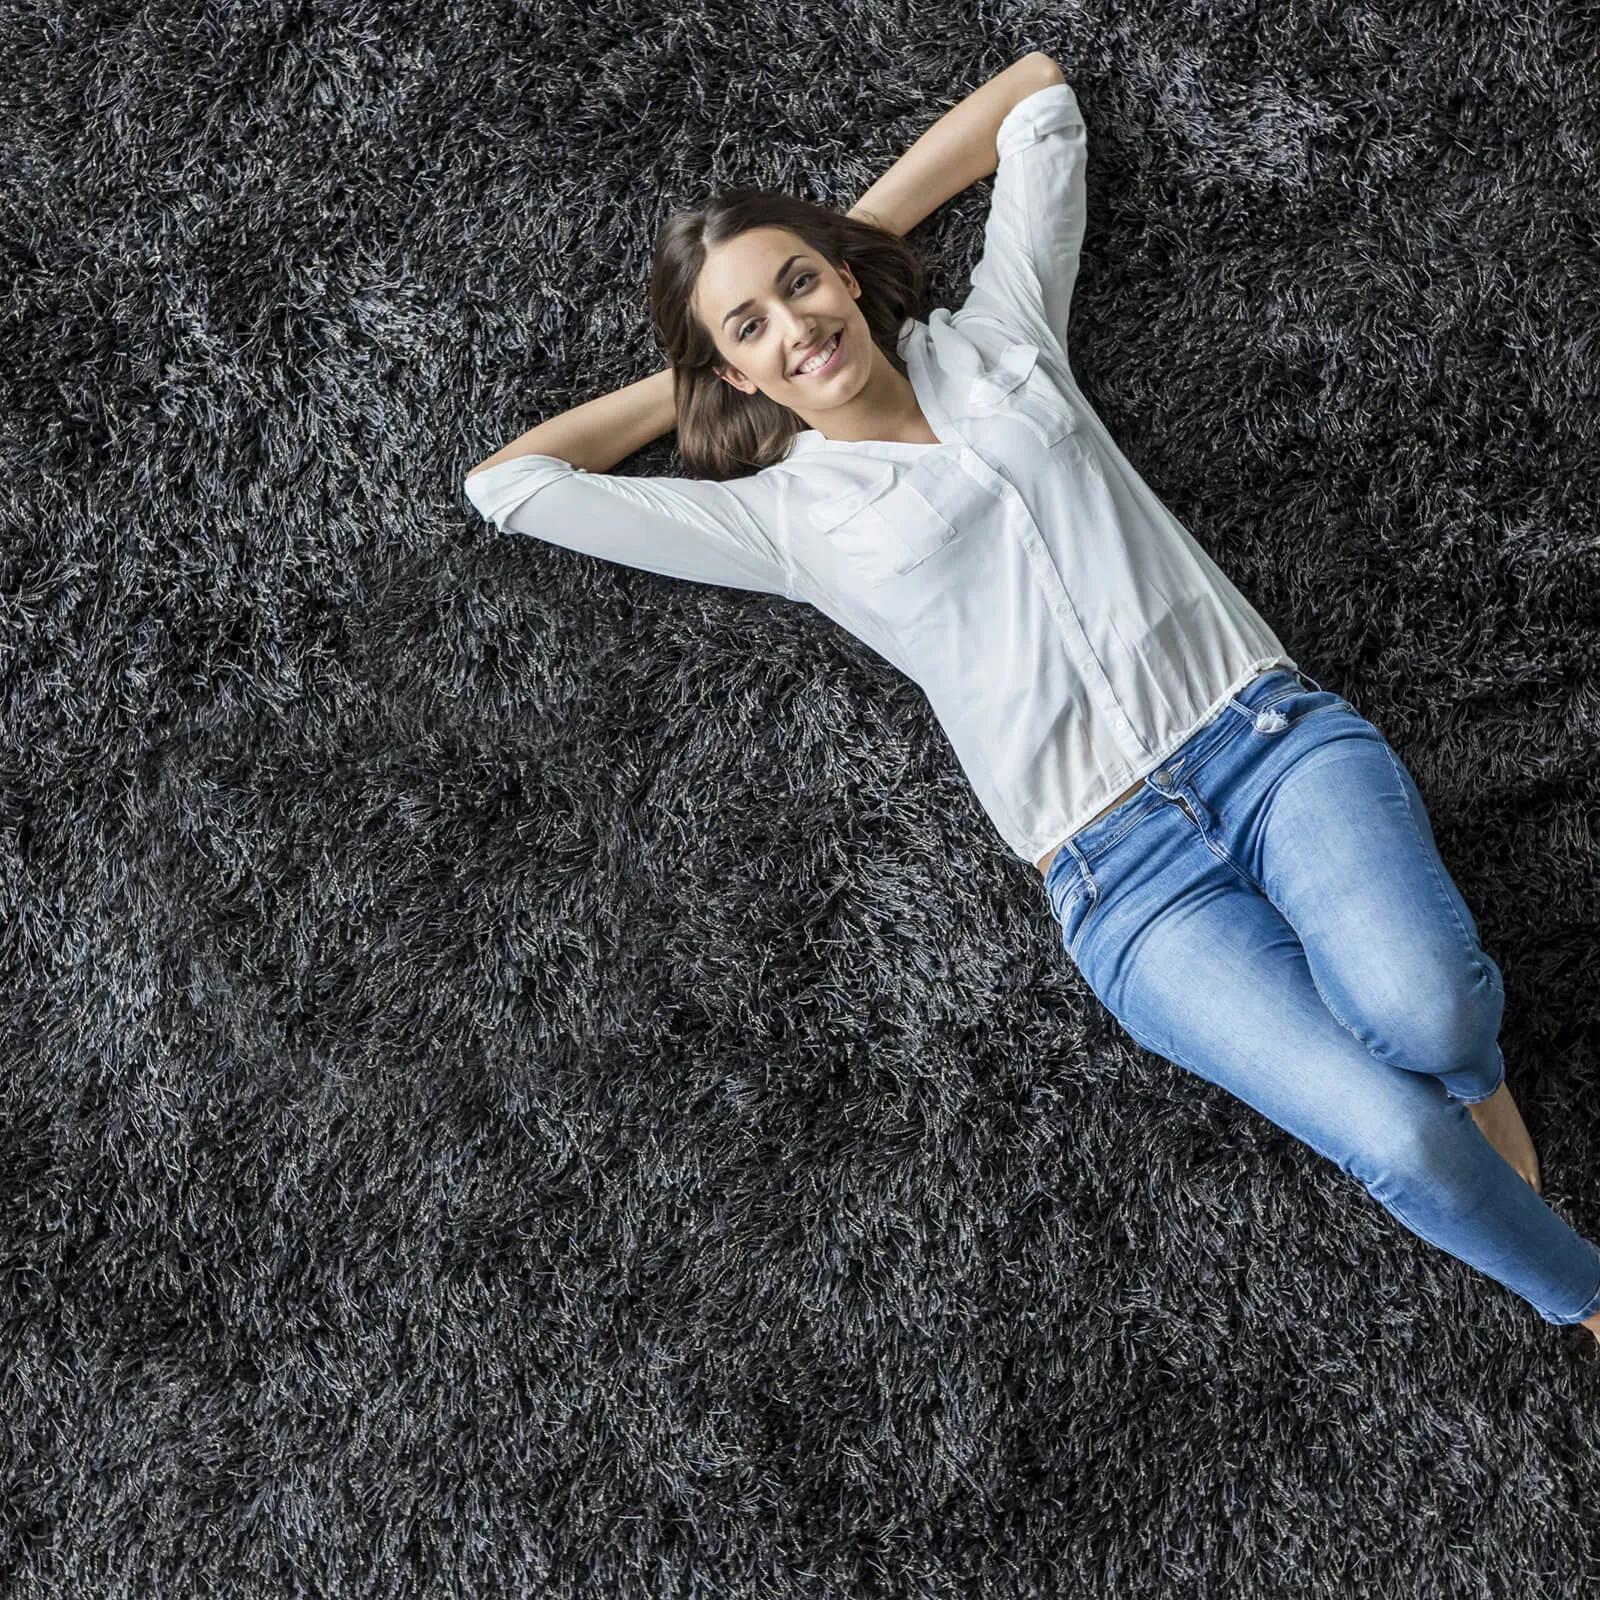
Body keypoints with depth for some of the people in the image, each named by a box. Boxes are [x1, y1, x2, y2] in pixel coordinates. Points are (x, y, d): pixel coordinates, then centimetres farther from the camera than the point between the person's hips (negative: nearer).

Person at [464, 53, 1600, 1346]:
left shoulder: (996, 339, 16)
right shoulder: (784, 517, 9)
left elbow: (1038, 95, 26)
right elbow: (509, 485, 9)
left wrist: (855, 228, 22)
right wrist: (701, 370, 19)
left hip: (1278, 733, 2)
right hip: (1124, 876, -2)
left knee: (1421, 1009, -29)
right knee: (1398, 1139, -22)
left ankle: (1471, 1070, 8)